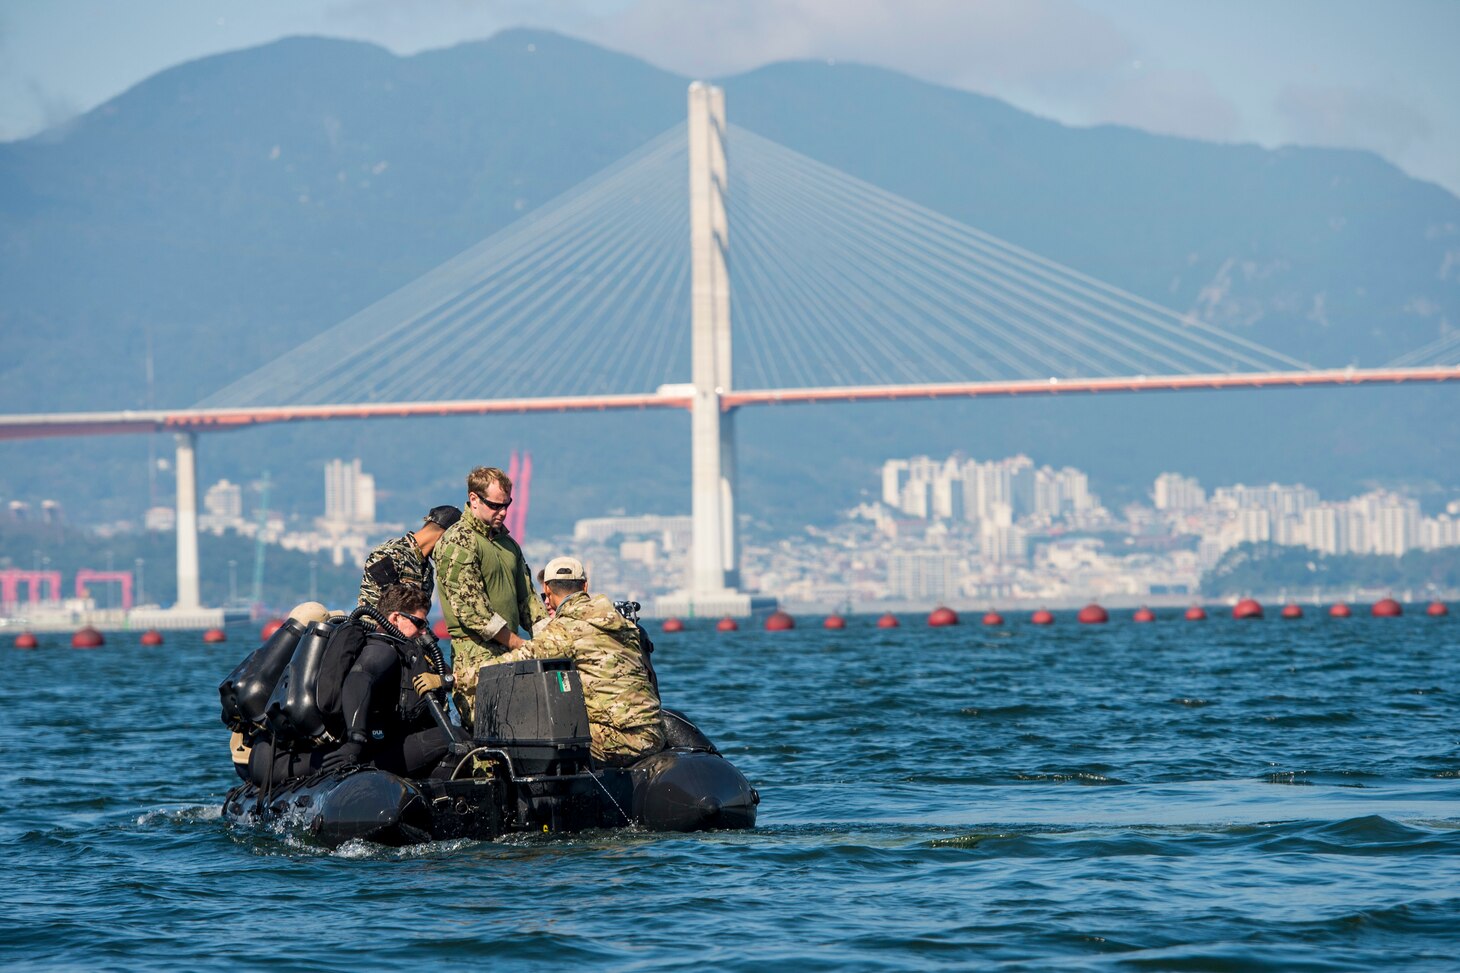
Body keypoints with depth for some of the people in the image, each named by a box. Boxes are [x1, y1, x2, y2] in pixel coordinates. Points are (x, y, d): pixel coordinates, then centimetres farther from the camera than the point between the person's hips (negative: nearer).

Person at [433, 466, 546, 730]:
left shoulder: (507, 542, 21)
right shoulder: (457, 543, -6)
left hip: (510, 653, 8)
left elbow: (527, 598, 25)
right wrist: (519, 644, -13)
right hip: (476, 655, -8)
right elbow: (470, 608, -13)